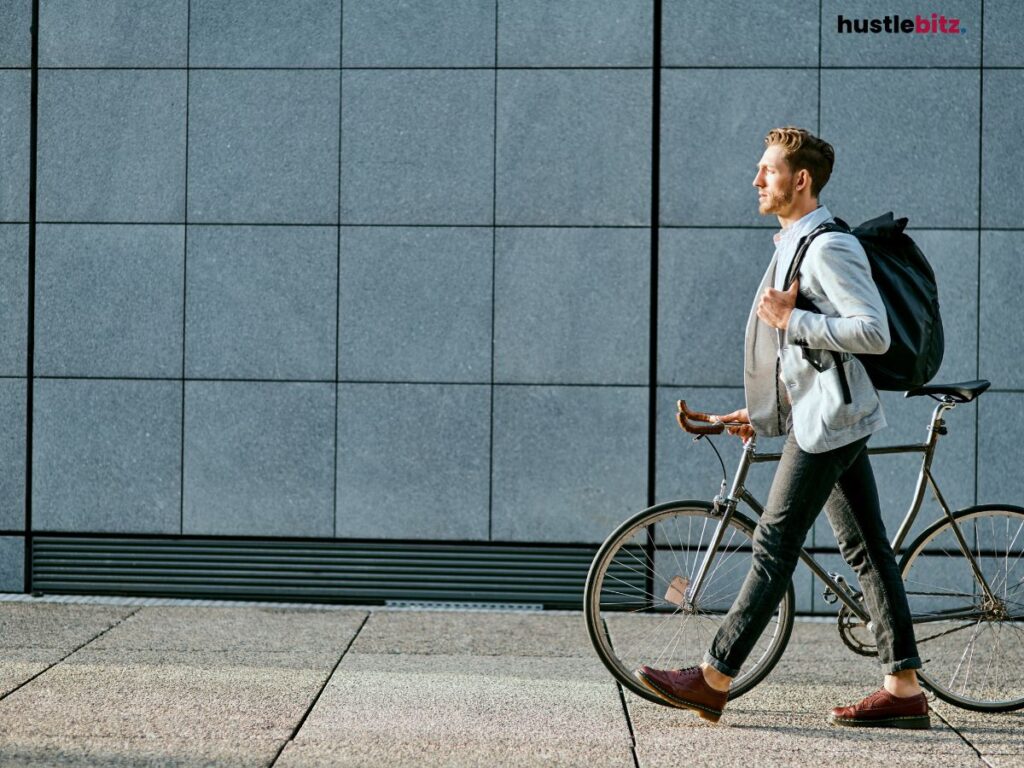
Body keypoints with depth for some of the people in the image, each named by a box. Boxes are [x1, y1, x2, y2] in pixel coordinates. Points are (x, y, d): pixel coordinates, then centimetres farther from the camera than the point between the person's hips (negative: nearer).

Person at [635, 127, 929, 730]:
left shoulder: (829, 249, -14)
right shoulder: (797, 246, 18)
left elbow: (874, 333, -24)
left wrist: (790, 320, -19)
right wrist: (762, 413, 21)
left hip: (827, 423, -10)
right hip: (830, 421, 10)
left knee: (775, 548, -7)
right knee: (867, 549, 8)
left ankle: (713, 680, -3)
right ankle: (905, 689, 9)